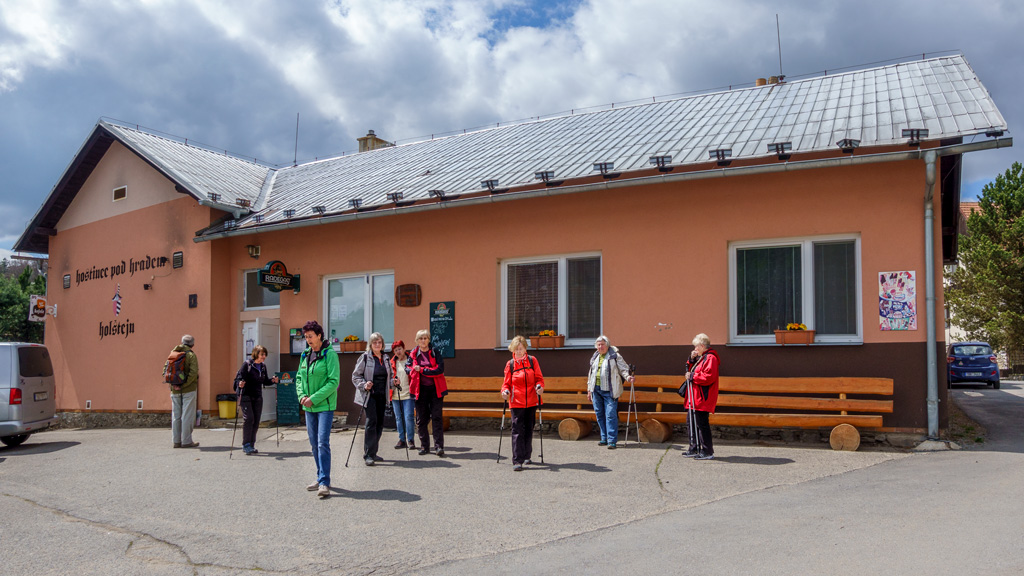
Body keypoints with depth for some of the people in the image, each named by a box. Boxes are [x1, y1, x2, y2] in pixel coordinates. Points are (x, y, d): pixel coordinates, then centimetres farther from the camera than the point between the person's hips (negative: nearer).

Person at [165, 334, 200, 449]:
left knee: (176, 415, 11)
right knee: (187, 415, 0)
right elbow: (193, 373, -19)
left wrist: (172, 384, -2)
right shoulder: (191, 355, -8)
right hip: (188, 390, -5)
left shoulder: (173, 353, 8)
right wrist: (184, 385, -14)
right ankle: (186, 441, 1)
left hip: (175, 390, 5)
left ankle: (176, 441, 14)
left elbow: (165, 370, 4)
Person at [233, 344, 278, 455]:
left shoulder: (263, 366, 10)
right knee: (248, 418, -14)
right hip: (246, 396, -6)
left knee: (256, 420, 5)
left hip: (257, 397, 6)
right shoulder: (247, 364, -8)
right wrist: (240, 383, -31)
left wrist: (272, 379, -1)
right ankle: (246, 445, -7)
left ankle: (251, 445, 15)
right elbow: (239, 377, -11)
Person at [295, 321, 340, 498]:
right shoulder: (304, 355, 10)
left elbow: (333, 381, -15)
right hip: (309, 406, 7)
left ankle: (324, 482, -11)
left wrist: (314, 398, -18)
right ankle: (321, 478, 23)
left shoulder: (330, 354, -10)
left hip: (325, 405, -7)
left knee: (323, 443, -12)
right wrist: (302, 395, -3)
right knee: (314, 444, 11)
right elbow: (299, 377, 15)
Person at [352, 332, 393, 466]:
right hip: (369, 395, -6)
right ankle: (368, 455, -9)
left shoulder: (386, 358, 13)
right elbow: (356, 376, -3)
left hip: (381, 395, 6)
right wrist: (364, 385, -19)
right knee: (372, 421, -14)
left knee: (380, 423, 7)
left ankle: (373, 452, 19)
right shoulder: (365, 357, -4)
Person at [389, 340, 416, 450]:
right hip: (395, 395, 4)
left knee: (409, 417, -9)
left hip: (408, 395, -4)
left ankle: (410, 440, 1)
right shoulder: (392, 363, 11)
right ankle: (402, 440, 17)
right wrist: (393, 381, -5)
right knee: (399, 418, 8)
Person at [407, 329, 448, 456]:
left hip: (435, 388, -2)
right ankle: (424, 446, 16)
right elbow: (407, 367, 14)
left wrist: (422, 370, -15)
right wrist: (414, 370, -8)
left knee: (437, 417, -5)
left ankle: (439, 447, -4)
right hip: (420, 389, 2)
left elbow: (440, 369, -12)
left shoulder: (435, 353, -1)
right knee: (421, 419, 6)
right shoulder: (414, 354, 7)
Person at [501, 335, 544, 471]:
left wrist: (540, 387, -15)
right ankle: (517, 460, -11)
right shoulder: (510, 364, 2)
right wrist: (505, 391, -14)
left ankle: (526, 456, 27)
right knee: (517, 430, -9)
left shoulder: (532, 361, 4)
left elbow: (539, 378, 5)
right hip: (516, 402, -2)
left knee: (529, 429, 13)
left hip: (531, 401, 2)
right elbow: (507, 382, 6)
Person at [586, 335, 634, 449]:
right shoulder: (595, 357, 17)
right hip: (596, 390, 6)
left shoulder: (615, 356, -1)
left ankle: (612, 440, -8)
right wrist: (589, 389, 21)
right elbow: (591, 374, 22)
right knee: (600, 414, 9)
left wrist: (627, 376, -22)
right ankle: (604, 438, 20)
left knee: (610, 415, -10)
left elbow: (623, 368, -1)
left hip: (609, 391, -6)